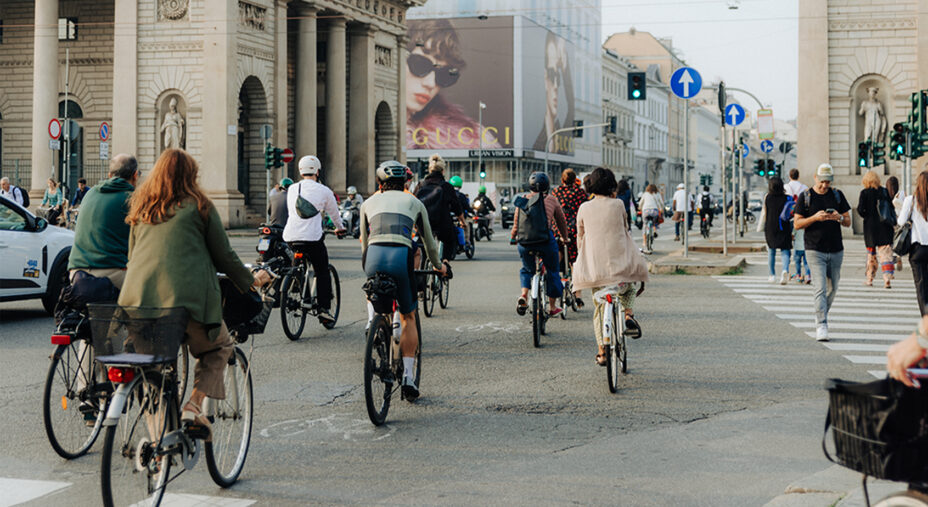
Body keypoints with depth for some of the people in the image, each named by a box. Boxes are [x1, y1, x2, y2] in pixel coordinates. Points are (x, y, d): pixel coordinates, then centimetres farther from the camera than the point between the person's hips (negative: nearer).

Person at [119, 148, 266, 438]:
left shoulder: (141, 208, 18)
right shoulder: (199, 207, 5)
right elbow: (224, 256, 9)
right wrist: (248, 281, 25)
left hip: (139, 296, 4)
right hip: (187, 295, -4)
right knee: (218, 347, 19)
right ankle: (194, 406, -1)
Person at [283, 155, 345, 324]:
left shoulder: (292, 189, 15)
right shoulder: (323, 190, 3)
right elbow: (334, 213, 18)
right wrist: (340, 228, 39)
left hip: (290, 237, 4)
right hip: (312, 236, -4)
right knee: (322, 272, 8)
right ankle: (324, 308, 1)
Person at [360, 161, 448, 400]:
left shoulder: (369, 203, 26)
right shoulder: (414, 202, 24)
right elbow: (429, 241, 34)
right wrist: (438, 266, 51)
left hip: (374, 255, 1)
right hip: (401, 256, -1)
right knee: (408, 318, 15)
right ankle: (408, 375, 6)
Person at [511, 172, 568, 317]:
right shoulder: (551, 200, 8)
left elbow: (516, 223, 14)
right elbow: (561, 221, 17)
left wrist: (512, 238, 32)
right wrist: (564, 237, 34)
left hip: (525, 243, 2)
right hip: (546, 240, -2)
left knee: (527, 270, 24)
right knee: (552, 271, 17)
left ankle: (524, 294, -2)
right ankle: (552, 307, 22)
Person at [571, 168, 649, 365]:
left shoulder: (584, 208, 4)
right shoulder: (618, 204, -1)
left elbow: (580, 238, 13)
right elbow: (625, 229, 12)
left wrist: (583, 260, 27)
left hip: (595, 266, 1)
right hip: (620, 263, -1)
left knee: (600, 308, 14)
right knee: (633, 283, 30)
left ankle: (601, 352, 10)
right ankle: (628, 314, 2)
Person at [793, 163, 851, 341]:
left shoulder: (837, 195, 9)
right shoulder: (805, 196, 0)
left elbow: (848, 222, 11)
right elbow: (797, 223, -1)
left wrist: (839, 218, -12)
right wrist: (815, 217, -18)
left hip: (836, 250, 4)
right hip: (815, 250, -4)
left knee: (832, 288, 12)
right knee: (820, 288, -13)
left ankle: (821, 316, 32)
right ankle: (821, 325, -16)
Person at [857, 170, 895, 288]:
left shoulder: (865, 193, -6)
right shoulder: (885, 192, 1)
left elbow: (860, 209, -13)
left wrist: (866, 217, 4)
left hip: (870, 226, -1)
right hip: (885, 226, 1)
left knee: (871, 254, 13)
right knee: (886, 254, 0)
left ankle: (869, 279, 21)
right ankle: (887, 279, -13)